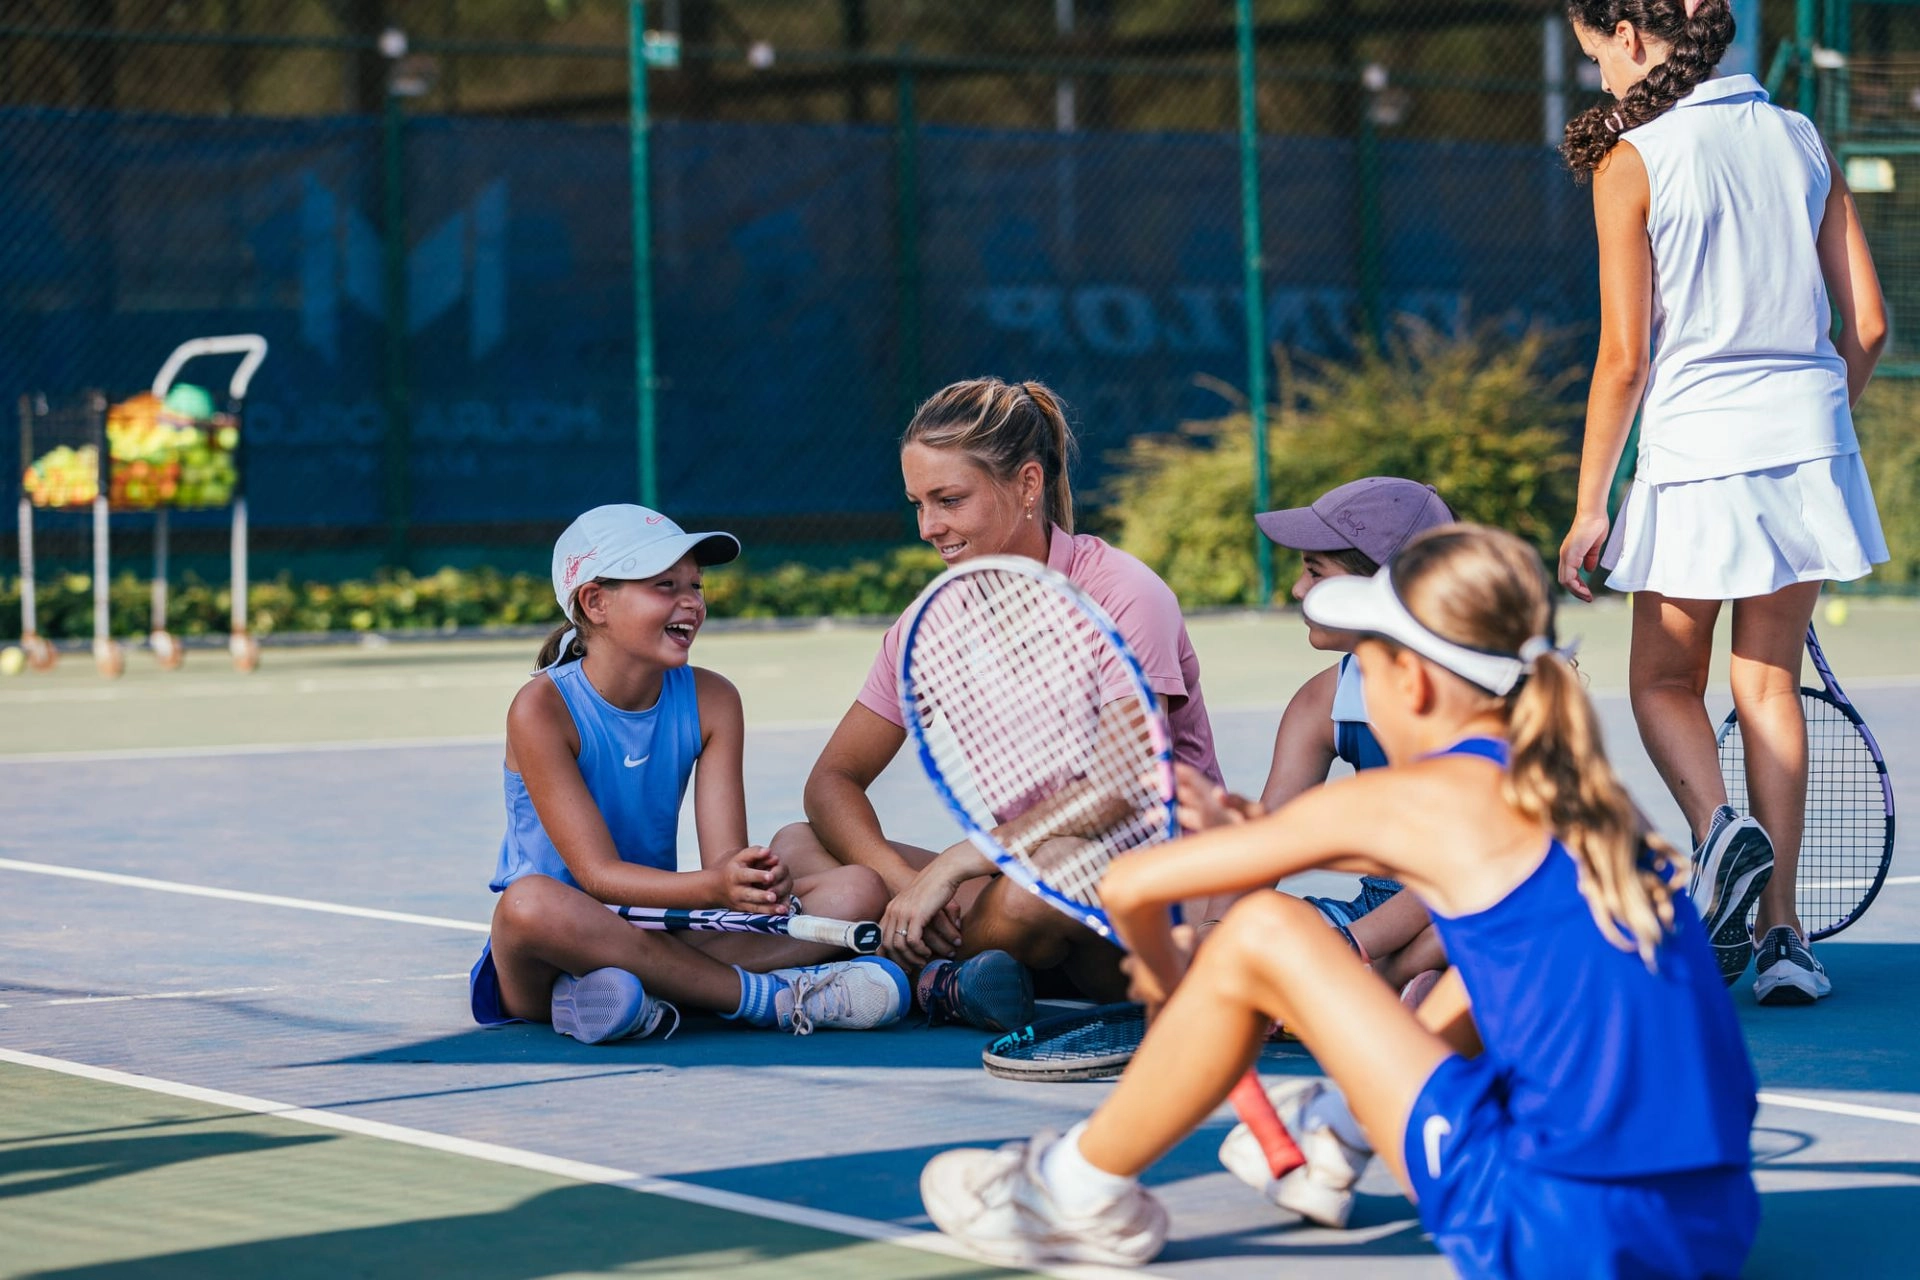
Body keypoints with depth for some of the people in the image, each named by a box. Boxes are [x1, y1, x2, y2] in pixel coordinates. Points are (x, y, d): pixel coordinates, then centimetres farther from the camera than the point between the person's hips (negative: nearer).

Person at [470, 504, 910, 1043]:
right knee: (532, 902, -41)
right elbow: (598, 874, -21)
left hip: (660, 932, 5)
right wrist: (717, 887, -38)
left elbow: (724, 857, -8)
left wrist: (757, 881, -33)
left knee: (859, 890, -12)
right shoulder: (542, 709, -14)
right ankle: (772, 995, -29)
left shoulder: (711, 701, 1)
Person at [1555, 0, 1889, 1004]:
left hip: (1697, 450, -4)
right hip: (1810, 442, 4)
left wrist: (1589, 507, -2)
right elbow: (1867, 323, 7)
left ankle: (1719, 828, -16)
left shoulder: (1632, 160, -8)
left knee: (1665, 682, 13)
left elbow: (1624, 359, -9)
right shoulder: (1800, 138, 7)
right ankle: (1779, 931, 7)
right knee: (1768, 684, 13)